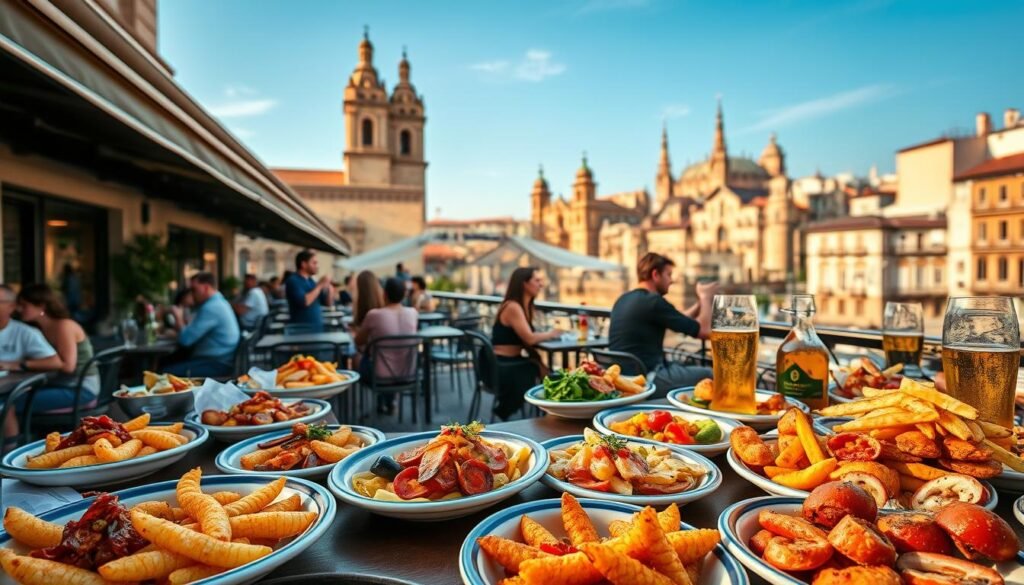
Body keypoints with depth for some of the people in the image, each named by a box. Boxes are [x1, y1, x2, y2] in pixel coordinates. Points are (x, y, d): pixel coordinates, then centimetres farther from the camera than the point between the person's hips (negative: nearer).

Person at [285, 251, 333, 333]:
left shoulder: (310, 281, 13)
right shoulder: (293, 281, -9)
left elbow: (327, 302, 15)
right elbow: (304, 302, -25)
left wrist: (329, 287, -3)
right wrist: (319, 285, -16)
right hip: (301, 330, -8)